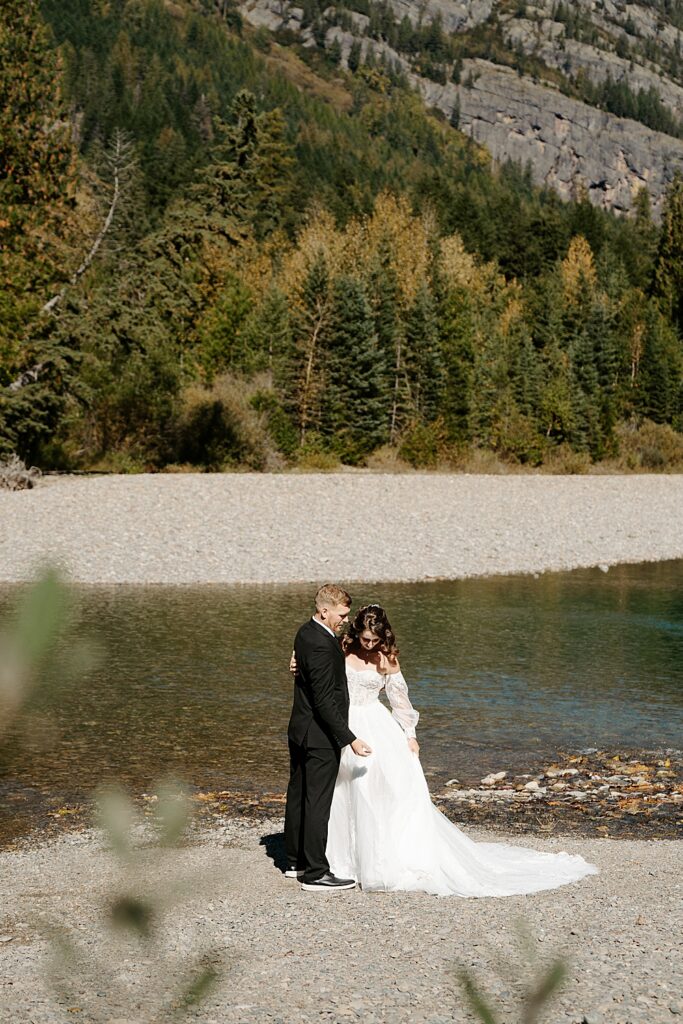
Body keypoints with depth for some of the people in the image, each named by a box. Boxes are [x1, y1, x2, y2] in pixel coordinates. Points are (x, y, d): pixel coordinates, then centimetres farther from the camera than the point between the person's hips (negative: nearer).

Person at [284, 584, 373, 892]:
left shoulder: (306, 632, 7)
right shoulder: (321, 645, -25)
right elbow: (324, 701, -26)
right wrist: (350, 739, -25)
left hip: (300, 730, 10)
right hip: (320, 737, -10)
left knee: (298, 796, 18)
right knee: (317, 803, -3)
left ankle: (295, 861, 30)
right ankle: (315, 874, 2)